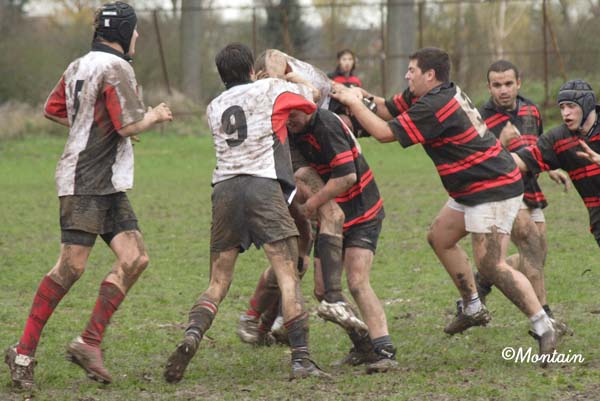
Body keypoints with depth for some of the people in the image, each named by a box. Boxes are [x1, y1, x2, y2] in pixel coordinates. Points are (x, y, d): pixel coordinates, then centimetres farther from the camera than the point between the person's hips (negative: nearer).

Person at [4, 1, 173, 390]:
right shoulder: (116, 68, -12)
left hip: (108, 186, 10)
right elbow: (129, 126, -16)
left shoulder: (79, 66, 15)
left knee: (135, 258, 0)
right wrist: (156, 115, 3)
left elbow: (53, 110, 24)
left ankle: (90, 342, 0)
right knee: (72, 267, -11)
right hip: (86, 182, -10)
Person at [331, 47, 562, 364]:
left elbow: (384, 133, -20)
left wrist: (353, 103, -9)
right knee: (439, 238, 18)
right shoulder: (436, 95, 9)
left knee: (490, 265, -15)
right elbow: (389, 108, 17)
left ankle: (544, 327, -10)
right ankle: (473, 308, 26)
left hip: (493, 189, -11)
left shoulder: (434, 107, -21)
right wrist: (354, 95, 5)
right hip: (471, 190, 11)